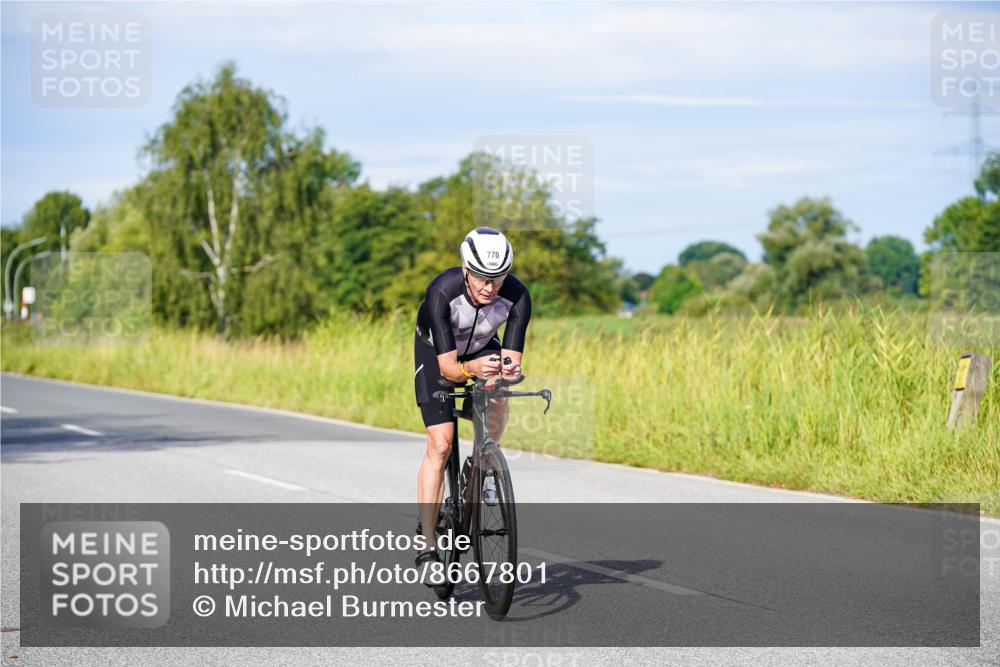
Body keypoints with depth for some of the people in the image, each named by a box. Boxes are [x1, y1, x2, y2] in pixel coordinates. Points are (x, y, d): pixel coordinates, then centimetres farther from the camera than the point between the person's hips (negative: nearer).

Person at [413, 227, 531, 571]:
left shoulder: (517, 297, -30)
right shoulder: (442, 291, -38)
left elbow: (512, 358, -29)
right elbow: (447, 366, -38)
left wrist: (510, 369, -52)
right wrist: (470, 369, -59)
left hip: (483, 347, 2)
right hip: (436, 352, -2)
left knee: (498, 399, -32)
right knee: (440, 445, -13)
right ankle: (427, 544, -8)